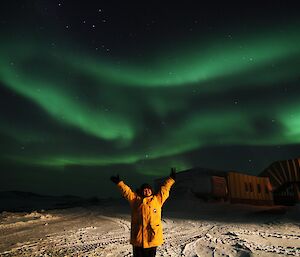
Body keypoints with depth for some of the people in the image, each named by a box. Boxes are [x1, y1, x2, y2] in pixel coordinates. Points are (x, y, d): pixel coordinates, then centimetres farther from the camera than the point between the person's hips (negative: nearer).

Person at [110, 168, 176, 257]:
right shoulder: (136, 199, 8)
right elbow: (126, 191, 10)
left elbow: (164, 189, 14)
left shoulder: (158, 199, 10)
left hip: (152, 237, 0)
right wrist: (119, 182, 7)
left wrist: (171, 178, 15)